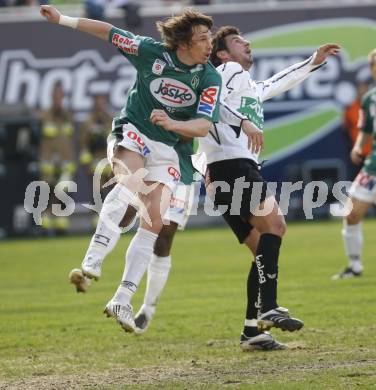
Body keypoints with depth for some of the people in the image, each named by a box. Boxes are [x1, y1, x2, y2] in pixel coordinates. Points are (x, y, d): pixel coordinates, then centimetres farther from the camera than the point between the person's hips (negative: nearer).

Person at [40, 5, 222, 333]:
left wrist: (172, 123, -32)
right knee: (132, 180, -35)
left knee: (154, 223, -10)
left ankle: (123, 300, -5)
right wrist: (63, 20, 1)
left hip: (166, 148, 3)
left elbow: (203, 126, -14)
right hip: (131, 132, -3)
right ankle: (93, 260, -45)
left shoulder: (210, 79, -8)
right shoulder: (152, 51, -11)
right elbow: (108, 32, 0)